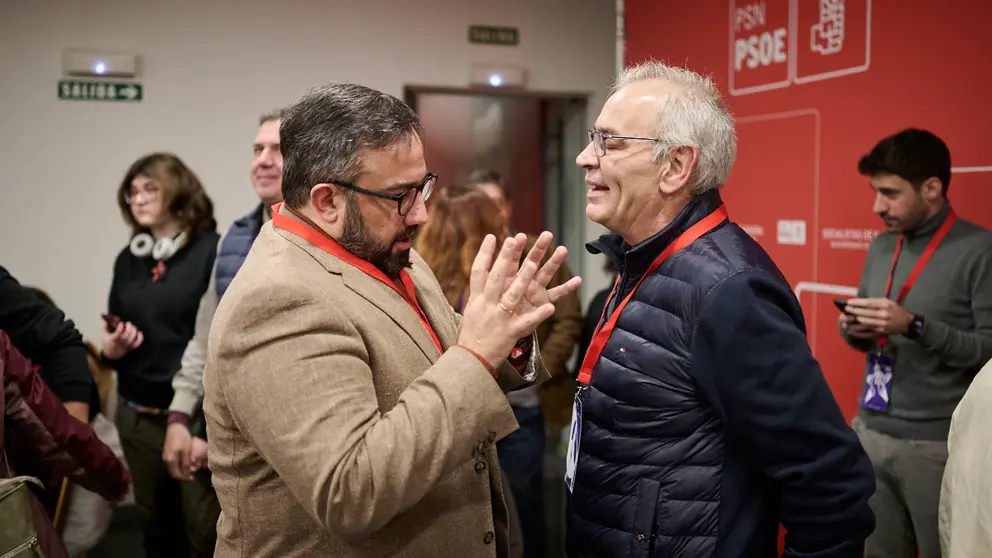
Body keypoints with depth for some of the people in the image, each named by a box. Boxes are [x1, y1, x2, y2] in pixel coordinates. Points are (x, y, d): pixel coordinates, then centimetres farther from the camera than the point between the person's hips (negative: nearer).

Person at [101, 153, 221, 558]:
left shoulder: (210, 251, -10)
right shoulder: (128, 260, 10)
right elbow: (112, 341, 19)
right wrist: (110, 349, -4)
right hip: (137, 416, 6)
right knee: (156, 525, 17)